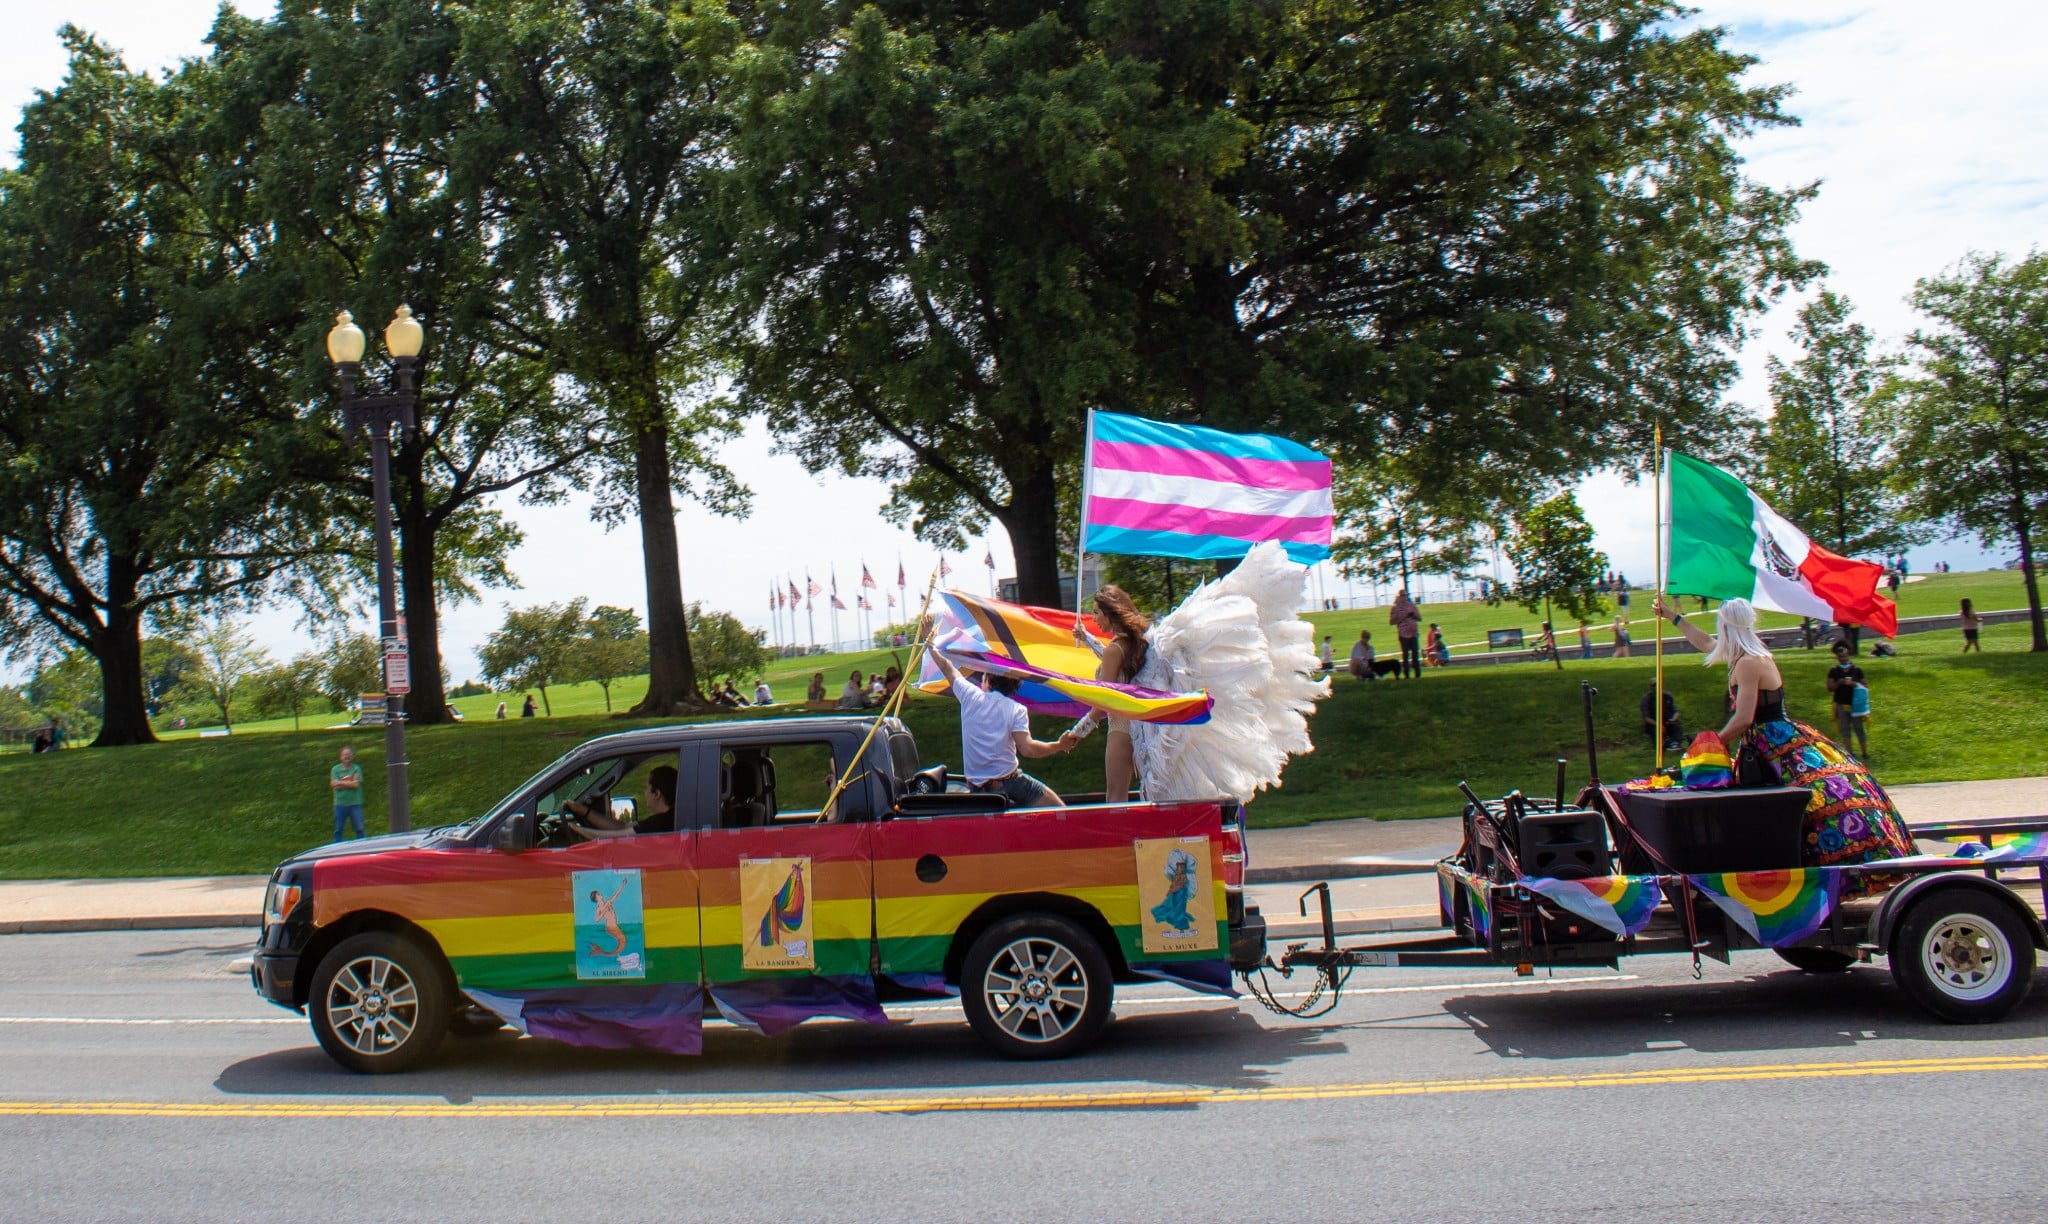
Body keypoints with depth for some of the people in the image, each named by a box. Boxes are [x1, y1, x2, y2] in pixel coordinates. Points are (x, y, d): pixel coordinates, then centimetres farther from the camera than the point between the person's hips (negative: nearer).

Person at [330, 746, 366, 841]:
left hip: (355, 803, -1)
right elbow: (333, 784, -5)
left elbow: (356, 784, -8)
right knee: (338, 830, 5)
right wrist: (349, 782, -7)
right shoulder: (335, 769, 7)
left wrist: (341, 783, -5)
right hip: (340, 804, 1)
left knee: (359, 828, -1)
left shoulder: (356, 769, 4)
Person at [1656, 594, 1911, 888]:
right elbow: (1707, 644, 32)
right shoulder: (1755, 653, 14)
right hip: (1769, 748, 10)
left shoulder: (1748, 663, -16)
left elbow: (1743, 720, -20)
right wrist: (1673, 616, 38)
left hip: (1777, 746, -10)